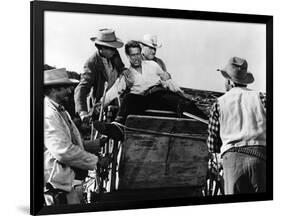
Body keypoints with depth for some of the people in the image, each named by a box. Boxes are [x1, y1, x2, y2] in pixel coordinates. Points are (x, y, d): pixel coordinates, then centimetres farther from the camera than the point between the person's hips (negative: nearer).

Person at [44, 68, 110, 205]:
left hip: (73, 180, 10)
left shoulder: (60, 110, 15)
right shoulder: (47, 114, -20)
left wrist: (98, 143, 6)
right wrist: (97, 161, -17)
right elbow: (64, 151, -26)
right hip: (60, 184, -10)